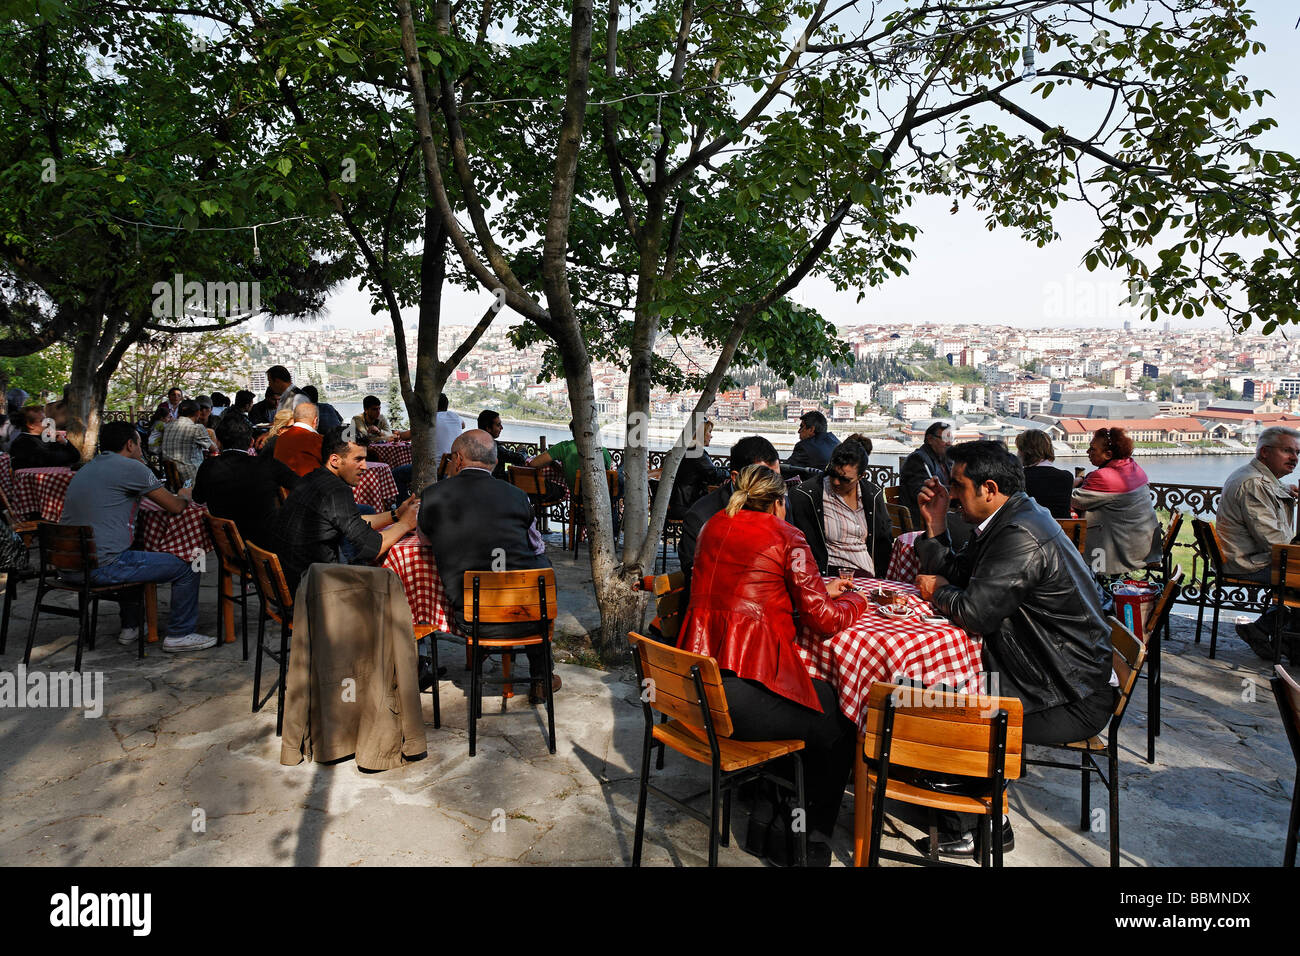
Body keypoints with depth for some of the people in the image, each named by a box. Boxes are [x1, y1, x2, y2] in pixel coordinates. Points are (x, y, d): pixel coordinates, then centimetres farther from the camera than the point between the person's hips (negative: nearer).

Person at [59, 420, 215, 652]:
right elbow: (175, 507, -4)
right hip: (102, 567, -9)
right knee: (185, 566, 1)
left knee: (134, 556, 37)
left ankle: (130, 627, 38)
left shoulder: (85, 469, 18)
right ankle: (180, 635, 9)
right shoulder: (131, 467, -8)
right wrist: (184, 498, 19)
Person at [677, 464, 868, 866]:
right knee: (838, 722, 15)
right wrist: (856, 599, 16)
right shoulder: (785, 536, -6)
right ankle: (814, 840, 26)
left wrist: (817, 590, 28)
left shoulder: (714, 527, 14)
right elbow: (823, 619, -5)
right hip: (742, 701, -8)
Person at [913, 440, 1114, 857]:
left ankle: (974, 828, 10)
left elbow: (976, 613, -28)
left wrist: (938, 592, -8)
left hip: (1069, 700, -10)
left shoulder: (1021, 535, -25)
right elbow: (952, 574, 14)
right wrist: (935, 524, 2)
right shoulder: (1008, 520, 8)